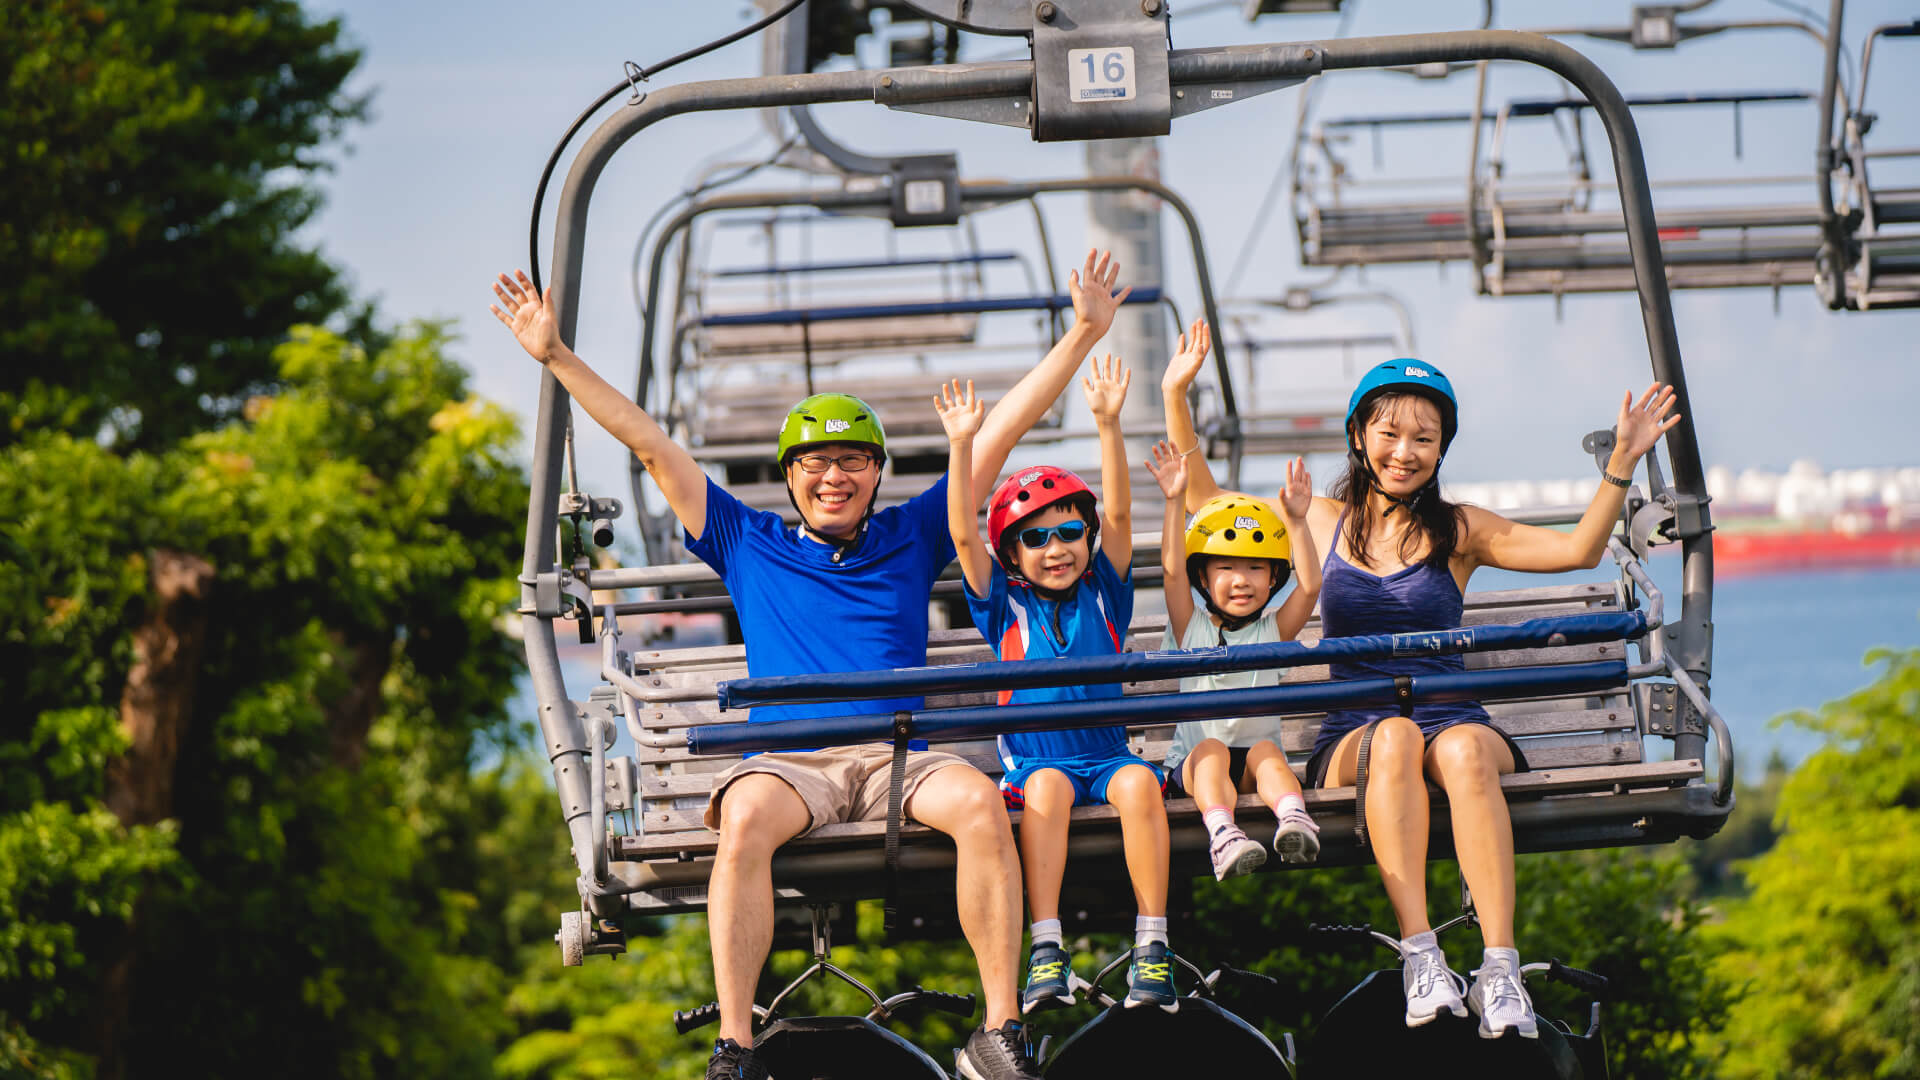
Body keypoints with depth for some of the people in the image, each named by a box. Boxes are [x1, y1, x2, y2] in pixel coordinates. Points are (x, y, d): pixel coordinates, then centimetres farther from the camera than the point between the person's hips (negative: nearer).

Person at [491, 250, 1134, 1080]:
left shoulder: (909, 538, 21)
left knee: (979, 800, -33)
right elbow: (646, 442, 19)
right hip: (786, 758, -1)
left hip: (897, 756, 1)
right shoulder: (749, 544, 20)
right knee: (745, 816, -37)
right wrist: (556, 356, 17)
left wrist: (1082, 335, 17)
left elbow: (1001, 432, 19)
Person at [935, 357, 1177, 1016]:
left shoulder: (1103, 593, 10)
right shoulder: (1006, 605, 8)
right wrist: (962, 445, -14)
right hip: (1034, 760, -1)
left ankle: (1152, 949, -33)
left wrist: (1108, 424, -13)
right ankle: (1046, 951, -41)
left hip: (1107, 756, 1)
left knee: (1138, 782, -31)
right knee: (1047, 785, -34)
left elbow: (1117, 513, -1)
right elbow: (964, 535, -4)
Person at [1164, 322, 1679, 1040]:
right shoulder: (1324, 521, 17)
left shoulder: (1459, 532, 13)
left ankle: (1499, 970, -47)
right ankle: (1420, 958, -48)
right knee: (1394, 735, -36)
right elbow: (1200, 497, 23)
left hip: (1454, 722, 0)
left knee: (1464, 749, -37)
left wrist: (1621, 463, -6)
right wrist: (1175, 398, 15)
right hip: (1351, 735, 0)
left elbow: (1579, 550, 5)